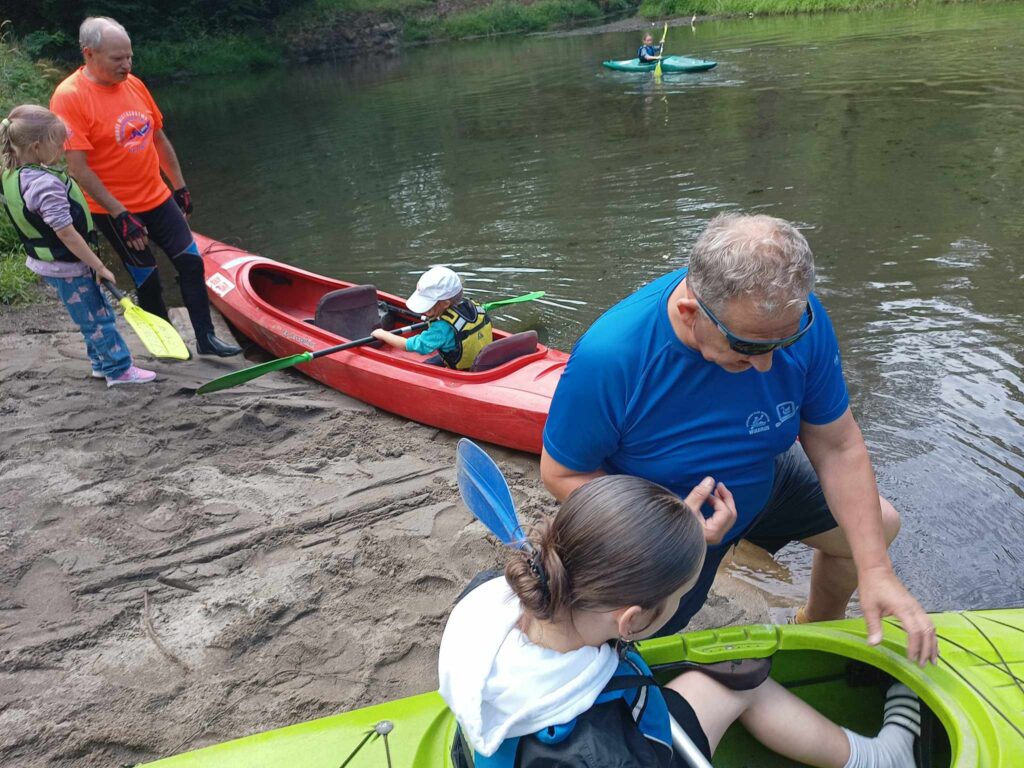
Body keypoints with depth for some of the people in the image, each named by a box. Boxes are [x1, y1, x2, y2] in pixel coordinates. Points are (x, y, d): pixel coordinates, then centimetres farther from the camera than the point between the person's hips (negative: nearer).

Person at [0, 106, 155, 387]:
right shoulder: (45, 183, -29)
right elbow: (66, 234, -26)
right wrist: (99, 266, -20)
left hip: (49, 264, 9)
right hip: (68, 268, -9)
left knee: (97, 312, 21)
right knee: (96, 319, 3)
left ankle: (102, 363, 32)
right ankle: (119, 370, 14)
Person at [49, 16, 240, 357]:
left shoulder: (134, 85, 3)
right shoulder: (69, 97, -16)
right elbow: (77, 168, -19)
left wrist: (180, 186, 16)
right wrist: (120, 215, -20)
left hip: (158, 198, 6)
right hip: (116, 211, -6)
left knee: (191, 263, 3)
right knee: (148, 280, 5)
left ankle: (205, 338, 13)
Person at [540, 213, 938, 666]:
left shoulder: (796, 319, -28)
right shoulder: (607, 358, -40)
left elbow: (838, 447, -18)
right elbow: (562, 474, -25)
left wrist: (876, 571, -23)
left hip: (763, 477, 4)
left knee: (877, 526, 13)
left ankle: (818, 629, 42)